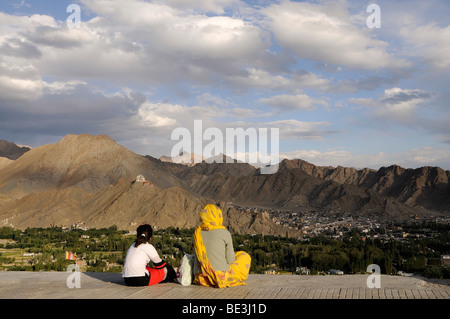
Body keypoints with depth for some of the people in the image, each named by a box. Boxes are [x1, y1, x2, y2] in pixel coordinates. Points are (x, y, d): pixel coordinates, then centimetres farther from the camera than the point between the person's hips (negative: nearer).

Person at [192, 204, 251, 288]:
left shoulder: (197, 233, 6)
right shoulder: (224, 232, -7)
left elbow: (196, 258, 12)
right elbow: (230, 260, -3)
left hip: (201, 279, 5)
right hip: (221, 277, -5)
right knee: (245, 256, 21)